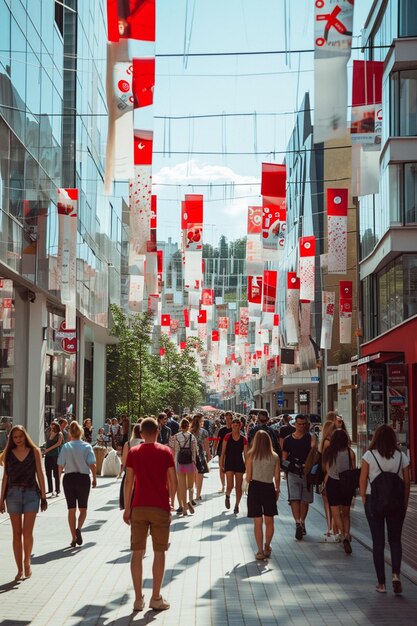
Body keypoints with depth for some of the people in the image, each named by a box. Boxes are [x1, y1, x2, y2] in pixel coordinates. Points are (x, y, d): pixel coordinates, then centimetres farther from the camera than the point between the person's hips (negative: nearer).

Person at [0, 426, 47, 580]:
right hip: (13, 493, 2)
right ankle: (20, 569, 10)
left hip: (31, 492, -2)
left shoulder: (34, 451, 3)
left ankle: (27, 562, 14)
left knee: (27, 532, -9)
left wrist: (43, 496, 2)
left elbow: (39, 474, 4)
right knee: (17, 533, 4)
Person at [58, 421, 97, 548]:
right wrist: (94, 478, 2)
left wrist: (60, 477, 12)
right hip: (83, 478, -1)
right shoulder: (87, 446, -5)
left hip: (69, 478, 1)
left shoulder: (66, 447, -4)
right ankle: (78, 529, -13)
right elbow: (92, 465, -10)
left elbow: (60, 466, -4)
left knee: (71, 509, 10)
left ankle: (74, 537, 9)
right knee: (83, 508, 13)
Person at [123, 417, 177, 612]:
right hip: (160, 508, -1)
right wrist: (171, 501, 12)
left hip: (138, 508, 1)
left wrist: (127, 508, 5)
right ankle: (156, 598, 8)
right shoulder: (165, 452, -3)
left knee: (137, 553, 7)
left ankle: (138, 598, 7)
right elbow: (173, 481, -4)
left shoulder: (133, 452, 1)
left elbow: (129, 481, -1)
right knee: (159, 552, 6)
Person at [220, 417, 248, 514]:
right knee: (230, 486, -13)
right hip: (229, 463, -1)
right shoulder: (227, 437, -1)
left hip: (239, 464, 1)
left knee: (238, 486, 4)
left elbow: (245, 454, 3)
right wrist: (221, 463, -1)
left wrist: (247, 466, 0)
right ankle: (227, 496, 21)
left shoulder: (243, 439, 0)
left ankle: (237, 505, 20)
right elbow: (223, 451, 3)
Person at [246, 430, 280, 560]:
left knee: (258, 523, 5)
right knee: (269, 521, 16)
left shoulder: (251, 455, -5)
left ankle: (260, 551, 7)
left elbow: (248, 478, -5)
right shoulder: (275, 457, -2)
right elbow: (277, 477, 1)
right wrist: (277, 490, 16)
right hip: (269, 488, 1)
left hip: (255, 488, -1)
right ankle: (267, 547, 24)